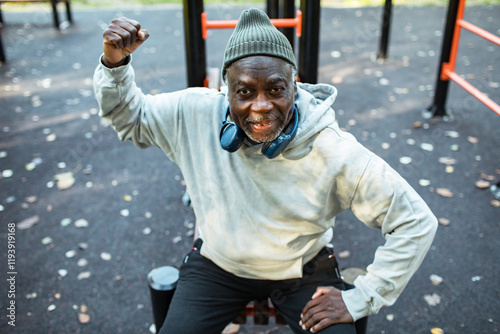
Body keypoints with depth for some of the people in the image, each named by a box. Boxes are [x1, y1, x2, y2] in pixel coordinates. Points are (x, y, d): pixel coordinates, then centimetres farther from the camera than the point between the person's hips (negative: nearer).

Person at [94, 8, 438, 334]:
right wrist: (115, 62, -19)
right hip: (217, 264, 2)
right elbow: (130, 117, 1)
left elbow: (416, 222, -18)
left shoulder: (335, 153, -25)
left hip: (303, 271, -1)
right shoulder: (196, 114, -18)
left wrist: (359, 299, -16)